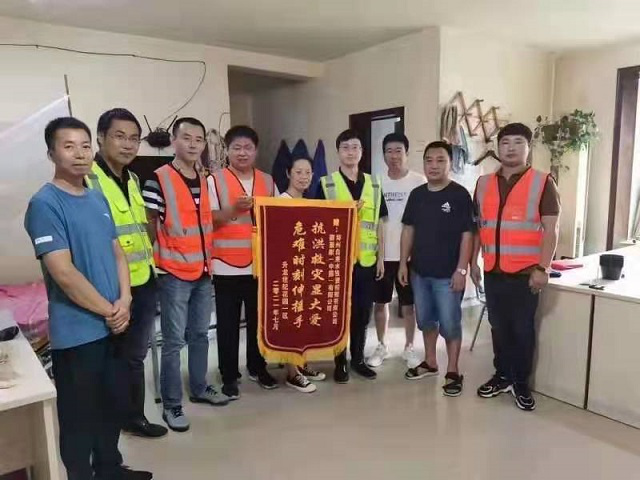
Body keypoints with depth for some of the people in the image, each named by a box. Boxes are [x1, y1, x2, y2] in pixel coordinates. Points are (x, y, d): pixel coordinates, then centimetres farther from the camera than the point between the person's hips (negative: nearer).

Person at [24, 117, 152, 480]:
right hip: (76, 331, -7)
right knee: (80, 415, 8)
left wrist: (124, 302, -3)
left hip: (113, 325, 7)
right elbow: (64, 273, -19)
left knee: (112, 405, 20)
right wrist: (109, 311, -11)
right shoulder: (45, 204, -14)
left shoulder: (98, 199, 9)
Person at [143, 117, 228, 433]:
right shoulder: (158, 179, -11)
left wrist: (208, 259, 14)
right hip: (174, 274, -6)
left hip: (203, 271, 7)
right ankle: (171, 405, 16)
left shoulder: (205, 181, 10)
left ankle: (199, 388, 34)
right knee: (173, 342, 2)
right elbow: (149, 227, -9)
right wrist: (163, 258, -7)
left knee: (200, 335, 17)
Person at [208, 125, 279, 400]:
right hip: (227, 266, -3)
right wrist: (234, 208, -22)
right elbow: (207, 220, -9)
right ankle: (229, 376, 20)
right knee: (228, 324, 6)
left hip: (260, 264, 4)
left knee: (257, 320, 15)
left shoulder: (268, 181, 10)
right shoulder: (214, 180, -2)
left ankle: (257, 367, 31)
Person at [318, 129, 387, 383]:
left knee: (363, 312, 11)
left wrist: (381, 257, 6)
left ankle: (358, 358, 26)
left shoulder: (374, 184, 9)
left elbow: (379, 223, 10)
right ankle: (340, 362, 19)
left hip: (366, 259, 3)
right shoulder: (326, 184, -1)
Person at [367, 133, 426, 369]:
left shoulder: (419, 182, -5)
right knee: (380, 302, 11)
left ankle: (409, 347, 25)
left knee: (408, 304, 9)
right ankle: (381, 346, 26)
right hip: (381, 254, 3)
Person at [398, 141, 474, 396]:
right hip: (419, 271, 5)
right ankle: (430, 363, 33)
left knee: (450, 323, 3)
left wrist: (461, 269, -14)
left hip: (447, 273, -5)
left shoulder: (460, 195, -9)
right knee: (425, 319, 17)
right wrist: (403, 263, 6)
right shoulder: (416, 194, 7)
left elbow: (467, 234, -10)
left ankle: (453, 372, 17)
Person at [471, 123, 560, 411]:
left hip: (526, 272, -3)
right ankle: (502, 376, 30)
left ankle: (521, 383, 23)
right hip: (493, 271, 4)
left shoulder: (543, 183, -3)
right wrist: (473, 262, 9)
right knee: (499, 327, 13)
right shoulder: (484, 184, 8)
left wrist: (542, 268, -13)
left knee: (523, 329, 6)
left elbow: (551, 230, -6)